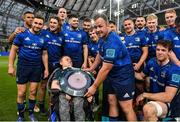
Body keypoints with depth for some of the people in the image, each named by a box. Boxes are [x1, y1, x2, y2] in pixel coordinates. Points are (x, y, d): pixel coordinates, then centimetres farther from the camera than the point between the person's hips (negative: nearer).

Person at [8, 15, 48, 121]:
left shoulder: (43, 38, 5)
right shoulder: (22, 34, -5)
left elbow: (44, 54, 10)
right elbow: (13, 50, -3)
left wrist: (46, 69, 4)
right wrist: (11, 66, -8)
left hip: (37, 67, 3)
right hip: (23, 66, -2)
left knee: (33, 92, 8)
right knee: (21, 93, 1)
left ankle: (31, 113, 26)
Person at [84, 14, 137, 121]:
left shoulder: (112, 41, -26)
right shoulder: (105, 37, 5)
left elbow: (106, 68, -26)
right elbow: (100, 54, 22)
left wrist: (94, 87, -20)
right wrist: (91, 68, 22)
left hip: (123, 76, -9)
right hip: (113, 75, 10)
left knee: (126, 108, -5)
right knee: (112, 101, 12)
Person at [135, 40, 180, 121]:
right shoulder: (151, 62, -1)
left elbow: (168, 97, -23)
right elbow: (141, 76, 18)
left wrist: (144, 95, -20)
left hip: (165, 103, -8)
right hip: (152, 98, 8)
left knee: (148, 109, -36)